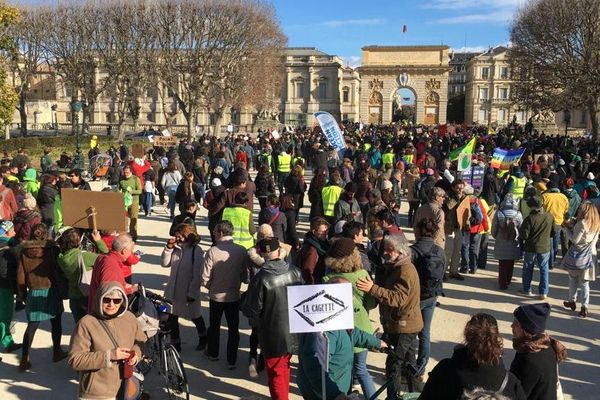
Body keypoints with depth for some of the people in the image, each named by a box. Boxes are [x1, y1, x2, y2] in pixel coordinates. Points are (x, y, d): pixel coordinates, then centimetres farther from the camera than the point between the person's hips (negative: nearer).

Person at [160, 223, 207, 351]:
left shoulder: (196, 251, -17)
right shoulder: (176, 248, 0)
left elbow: (197, 274, -17)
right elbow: (164, 263, 3)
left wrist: (192, 292, -17)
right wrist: (168, 248, -11)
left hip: (188, 292, -5)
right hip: (173, 290, 5)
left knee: (195, 316, 16)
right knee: (172, 318, 11)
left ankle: (203, 338, 41)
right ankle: (175, 344, 27)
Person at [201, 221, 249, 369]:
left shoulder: (212, 251, -20)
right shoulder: (242, 251, -14)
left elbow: (205, 278, -15)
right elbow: (245, 276, -5)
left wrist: (212, 287, 5)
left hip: (216, 296, 0)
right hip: (234, 296, 0)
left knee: (214, 326, 21)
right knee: (233, 329, 14)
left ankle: (213, 353, 39)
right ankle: (231, 361, 19)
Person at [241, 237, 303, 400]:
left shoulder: (260, 278, -22)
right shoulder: (295, 272, -9)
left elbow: (251, 310, -17)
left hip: (273, 336, -5)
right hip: (294, 332, 5)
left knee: (276, 373, 12)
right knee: (284, 367, 27)